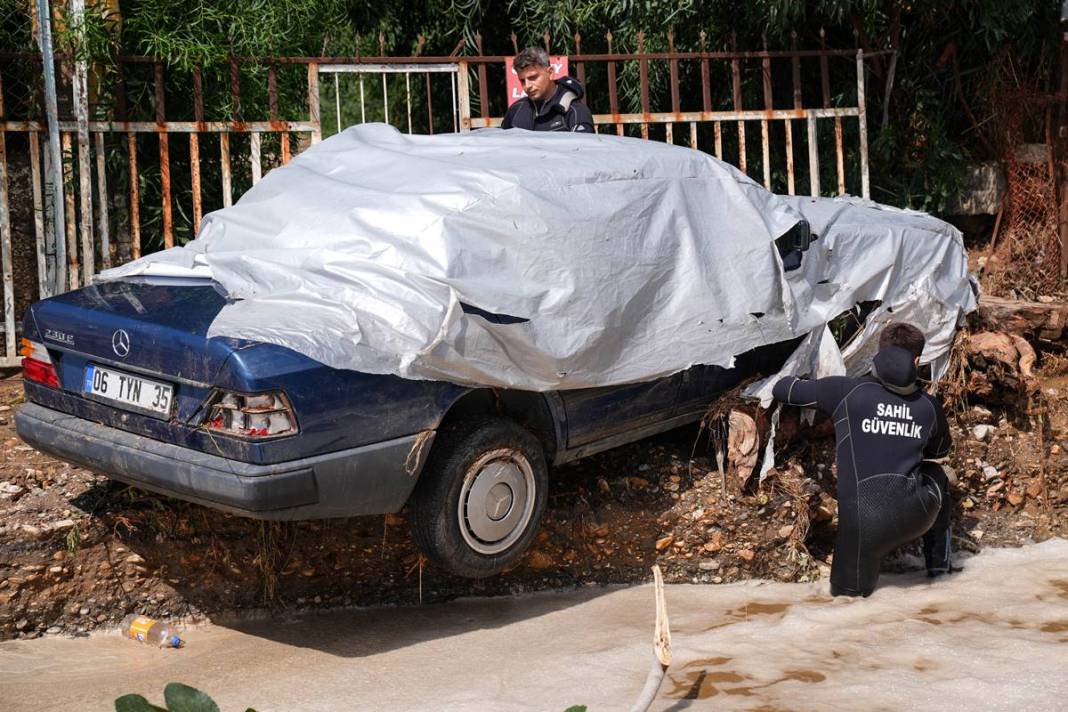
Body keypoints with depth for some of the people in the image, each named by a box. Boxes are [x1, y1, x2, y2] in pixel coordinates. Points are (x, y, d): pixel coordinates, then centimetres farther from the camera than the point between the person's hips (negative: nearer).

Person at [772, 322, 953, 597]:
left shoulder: (846, 391, -2)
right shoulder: (929, 407, 8)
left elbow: (782, 389, 7)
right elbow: (941, 450, 29)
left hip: (863, 520, -1)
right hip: (916, 513, 2)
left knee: (847, 593, 25)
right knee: (936, 475, 38)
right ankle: (939, 564, 38)